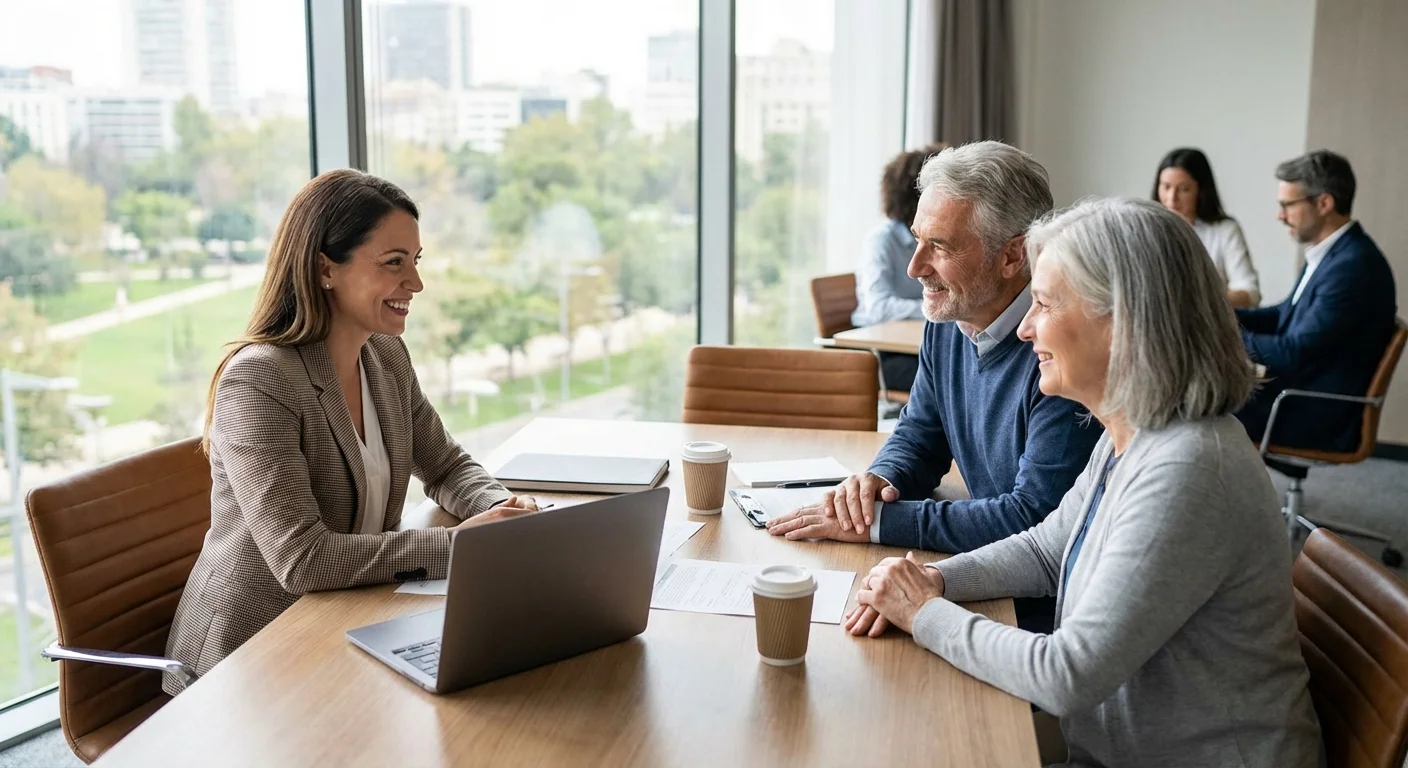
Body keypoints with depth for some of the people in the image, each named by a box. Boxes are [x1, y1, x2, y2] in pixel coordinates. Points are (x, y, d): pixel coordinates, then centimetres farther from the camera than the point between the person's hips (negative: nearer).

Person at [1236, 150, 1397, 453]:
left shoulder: (1352, 266, -24)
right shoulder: (1333, 252, 7)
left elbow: (1296, 353, -24)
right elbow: (1289, 315, 19)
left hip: (1320, 419, -9)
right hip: (1301, 394, 9)